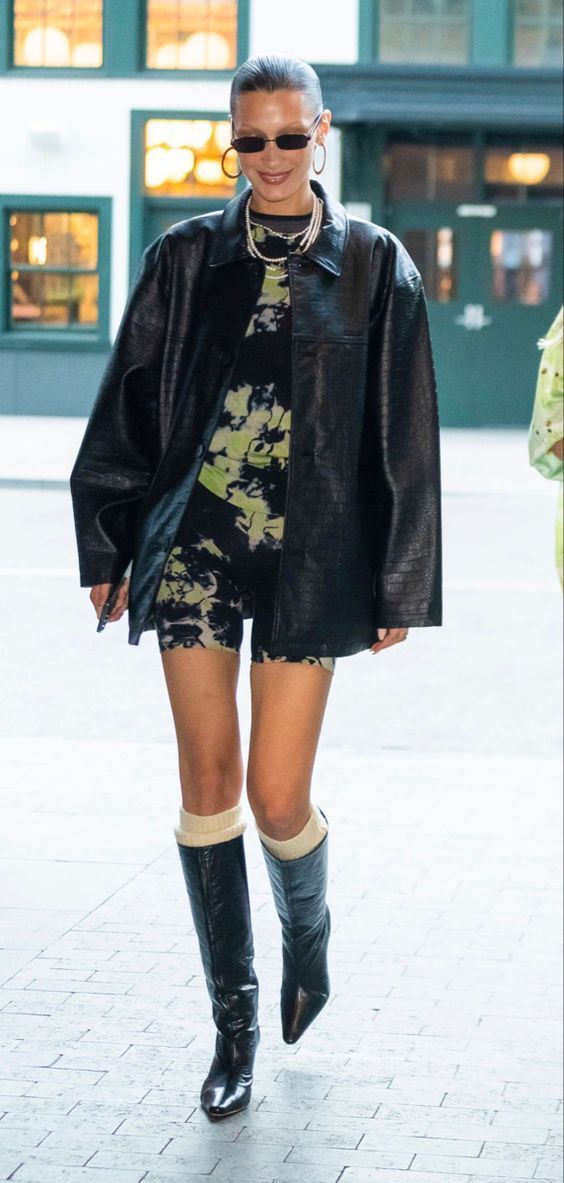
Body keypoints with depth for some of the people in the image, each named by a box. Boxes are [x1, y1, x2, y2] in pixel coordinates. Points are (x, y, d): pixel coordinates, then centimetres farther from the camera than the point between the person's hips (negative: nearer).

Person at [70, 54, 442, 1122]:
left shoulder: (373, 265, 2)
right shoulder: (186, 258, 5)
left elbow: (403, 438, 3)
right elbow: (129, 408, 10)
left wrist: (399, 587, 1)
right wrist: (107, 547, 8)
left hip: (308, 560, -2)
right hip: (194, 550, 2)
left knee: (278, 802, -3)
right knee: (208, 785, 1)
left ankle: (308, 935, 31)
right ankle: (234, 1019, 14)